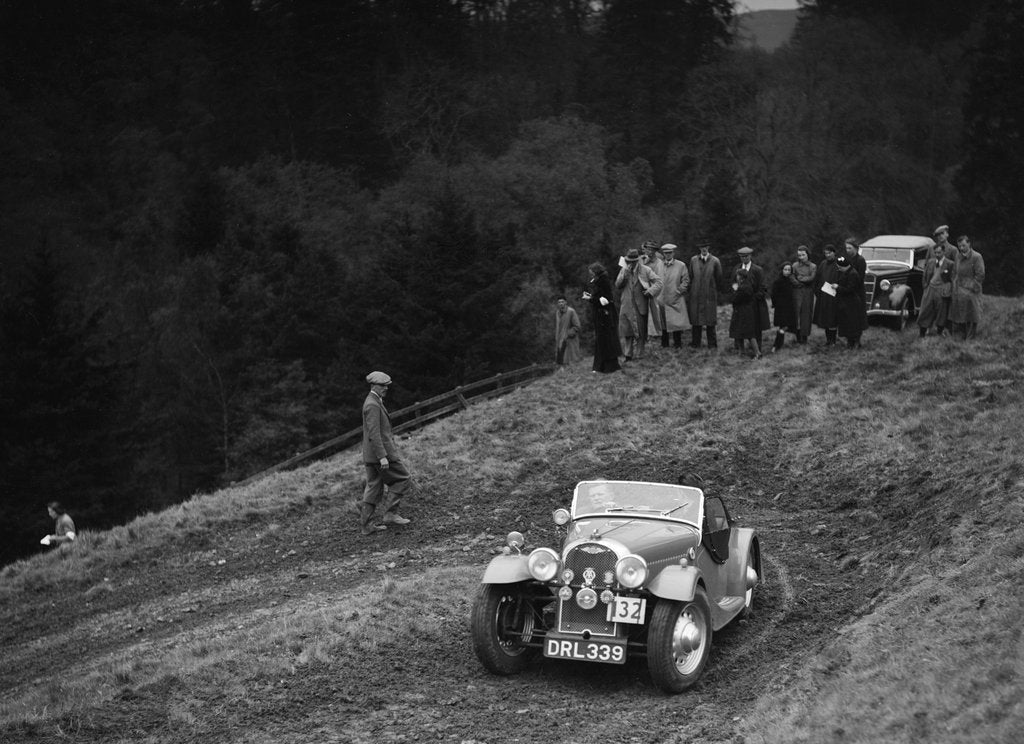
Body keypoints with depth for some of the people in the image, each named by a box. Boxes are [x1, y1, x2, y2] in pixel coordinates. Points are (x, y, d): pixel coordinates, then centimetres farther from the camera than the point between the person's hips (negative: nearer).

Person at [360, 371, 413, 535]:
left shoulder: (373, 403, 17)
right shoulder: (373, 405, -16)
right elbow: (374, 433, -23)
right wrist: (382, 456, -25)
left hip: (371, 455, 10)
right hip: (380, 451, -10)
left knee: (373, 488, 9)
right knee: (403, 479, -1)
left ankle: (367, 525, 9)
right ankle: (390, 513, -2)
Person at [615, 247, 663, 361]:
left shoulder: (646, 270, -3)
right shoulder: (623, 270, 7)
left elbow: (658, 282, -5)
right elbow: (617, 285, -2)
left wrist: (650, 291, -22)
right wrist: (625, 273, -15)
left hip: (640, 307, -3)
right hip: (626, 306, 3)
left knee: (640, 332, 3)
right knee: (626, 331, 5)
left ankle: (639, 355, 12)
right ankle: (628, 355, 15)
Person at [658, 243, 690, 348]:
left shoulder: (681, 265, 3)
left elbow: (686, 281, 3)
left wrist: (678, 291, -5)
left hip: (676, 300, -2)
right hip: (663, 299, 2)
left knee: (677, 322, -3)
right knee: (663, 322, 3)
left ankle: (678, 343, 6)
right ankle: (664, 343, 11)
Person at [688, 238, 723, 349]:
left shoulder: (715, 261, -2)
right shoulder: (693, 260, 5)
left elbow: (719, 278, 7)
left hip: (710, 295, -2)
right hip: (696, 294, 2)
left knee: (710, 321, 0)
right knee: (695, 320, 2)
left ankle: (712, 344, 6)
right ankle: (695, 343, 9)